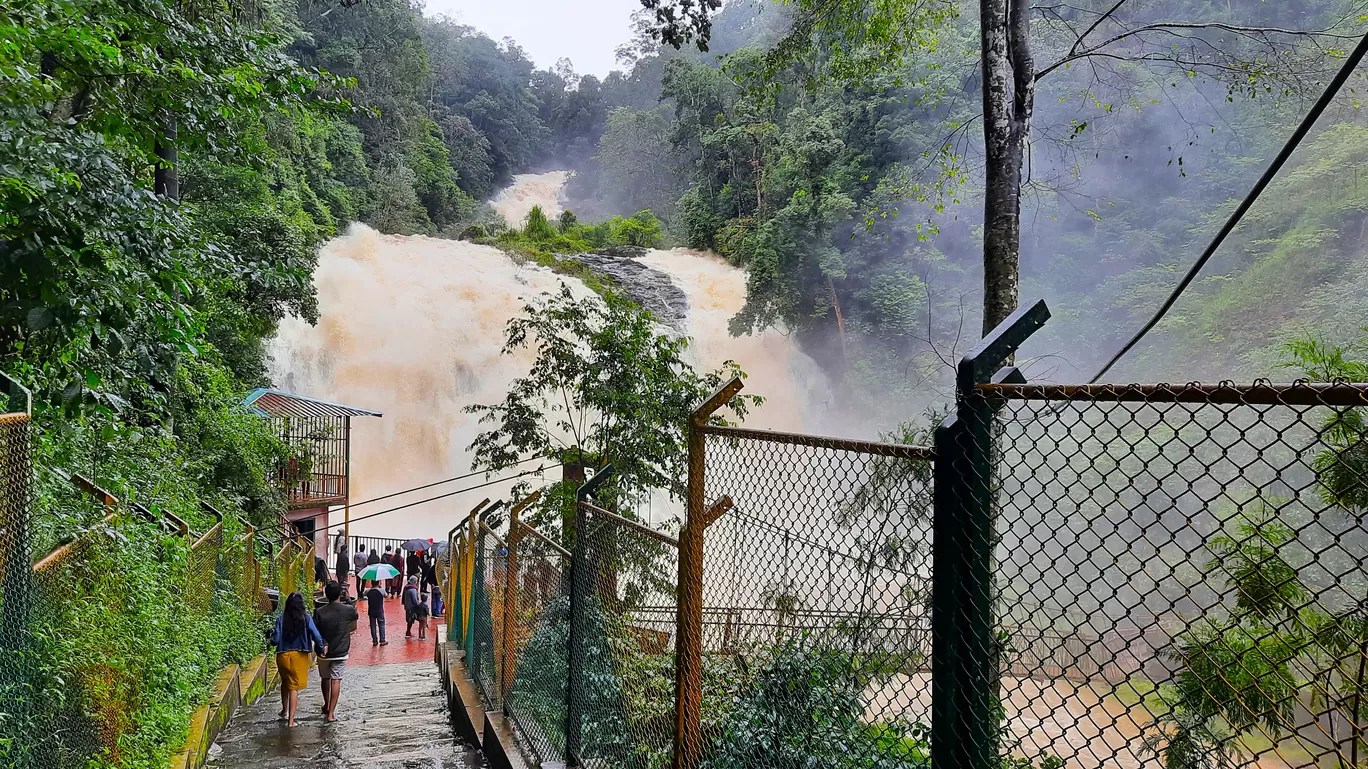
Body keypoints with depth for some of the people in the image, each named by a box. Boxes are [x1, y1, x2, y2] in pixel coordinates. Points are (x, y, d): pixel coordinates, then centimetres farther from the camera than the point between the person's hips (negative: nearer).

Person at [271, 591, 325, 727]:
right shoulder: (306, 618, -10)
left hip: (283, 655, 2)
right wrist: (321, 649, 0)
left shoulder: (281, 618, -7)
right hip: (299, 655, -2)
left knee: (285, 683, 26)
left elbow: (275, 640, -8)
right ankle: (291, 720, 2)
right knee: (294, 687, 5)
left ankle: (285, 710, 41)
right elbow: (316, 636, -16)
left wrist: (271, 637, 14)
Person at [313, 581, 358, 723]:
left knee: (325, 678, 21)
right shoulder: (349, 610, -11)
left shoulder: (319, 612, -12)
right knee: (336, 680, 3)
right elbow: (353, 627, 8)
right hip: (341, 652, -1)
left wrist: (323, 644, 1)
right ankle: (331, 713, -2)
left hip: (324, 652, 1)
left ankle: (326, 706, 38)